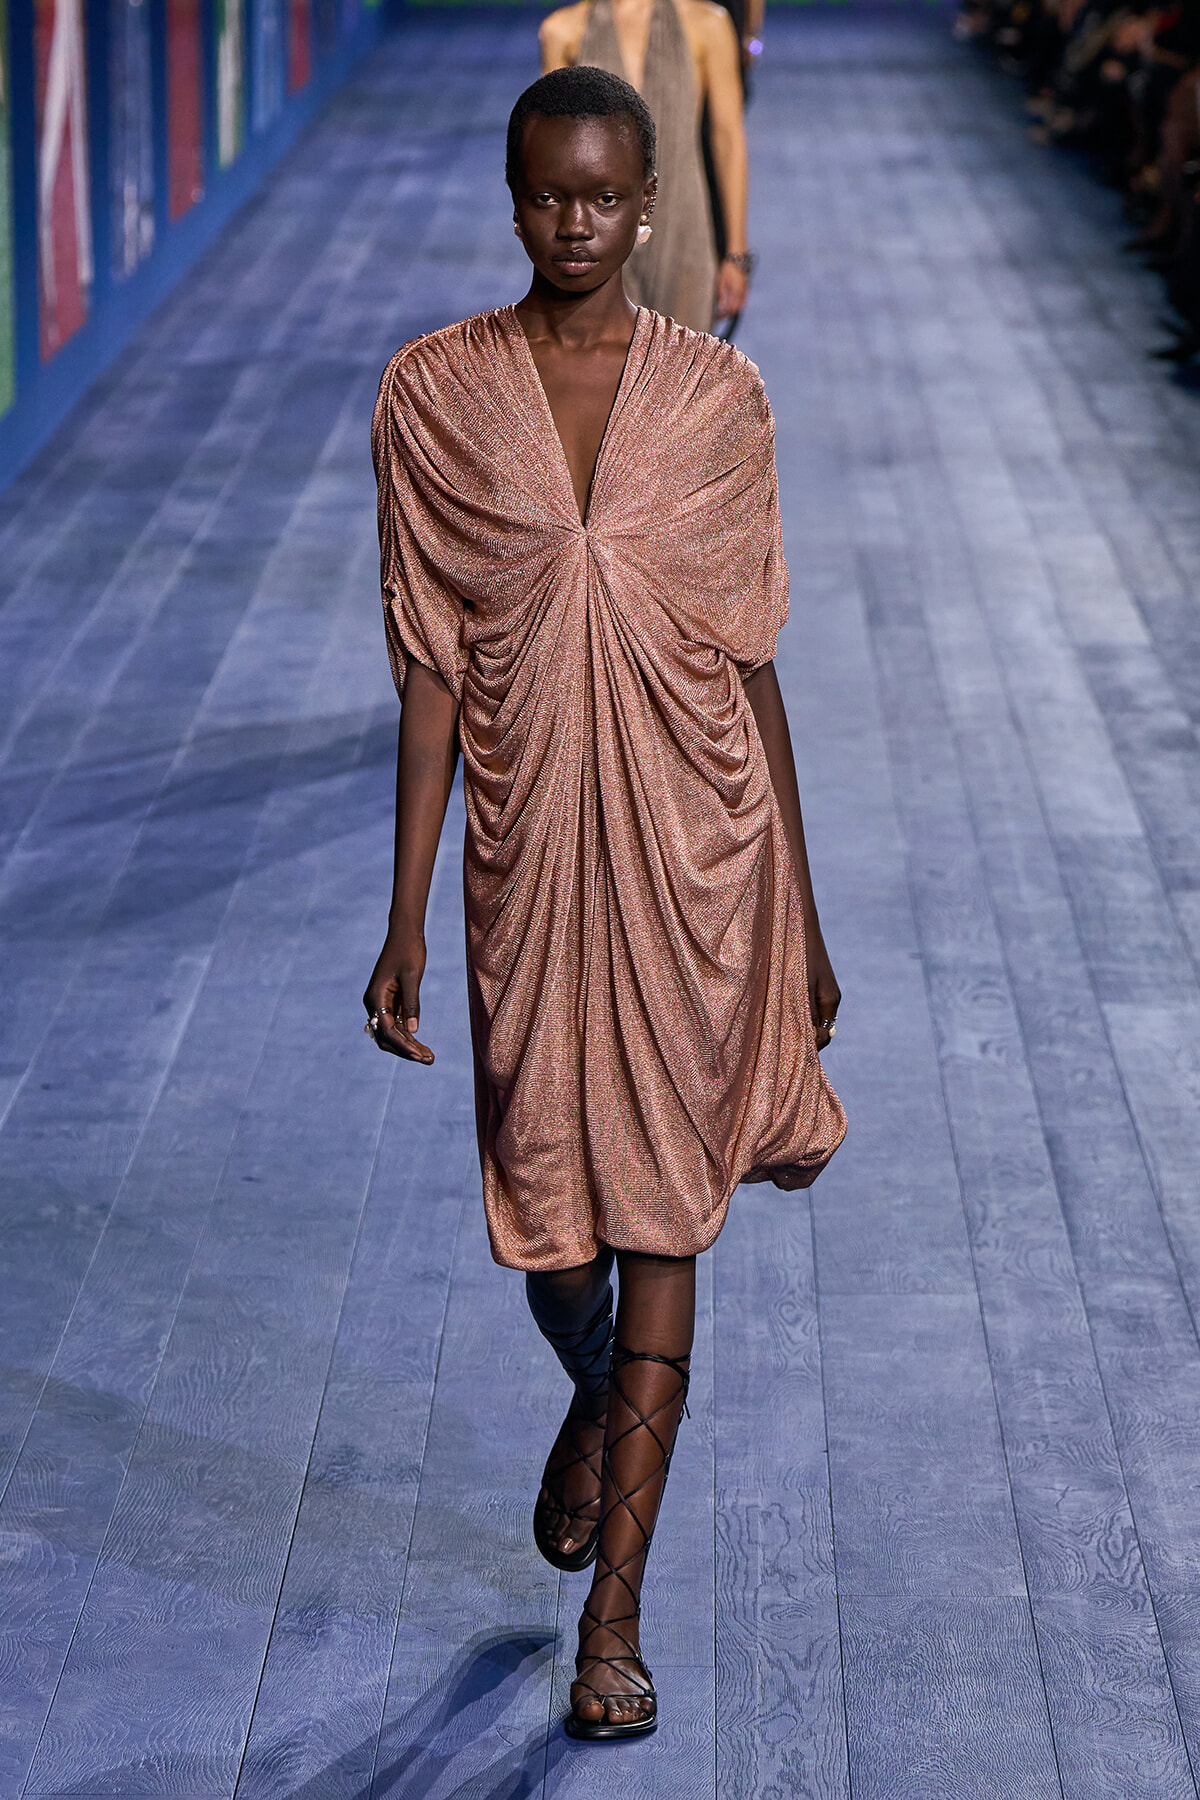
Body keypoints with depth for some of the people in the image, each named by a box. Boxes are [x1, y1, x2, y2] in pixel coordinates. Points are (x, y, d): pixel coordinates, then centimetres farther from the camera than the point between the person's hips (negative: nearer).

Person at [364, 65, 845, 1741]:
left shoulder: (718, 395, -1)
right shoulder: (436, 393, -2)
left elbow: (753, 661, 4)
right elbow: (431, 670, -2)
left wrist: (803, 915, 6)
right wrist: (407, 917, -5)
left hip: (696, 846, -1)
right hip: (530, 848, 1)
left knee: (660, 1210, -1)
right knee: (546, 1210, 11)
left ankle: (614, 1611, 8)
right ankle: (595, 1404, 47)